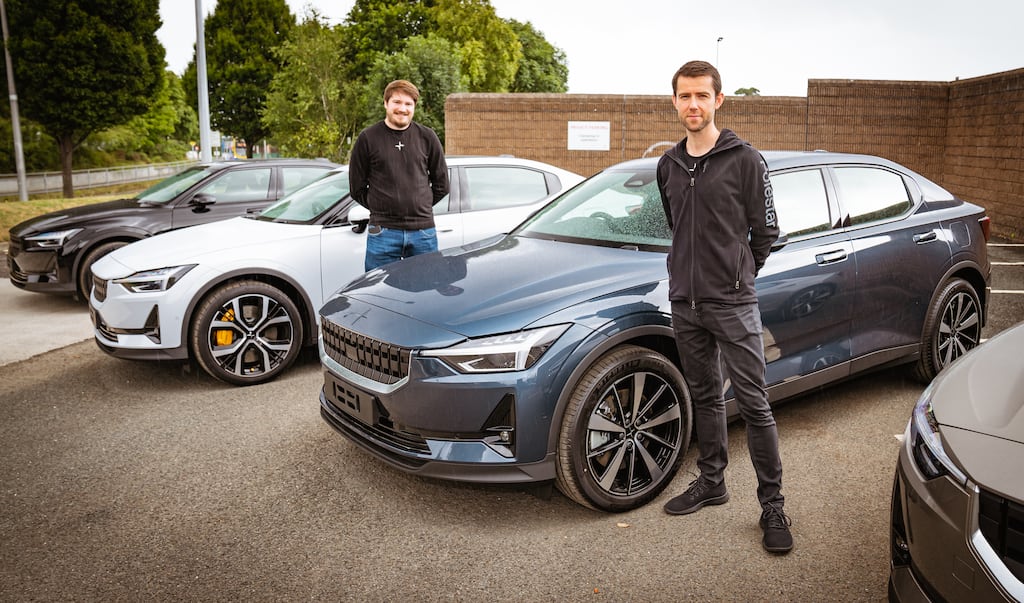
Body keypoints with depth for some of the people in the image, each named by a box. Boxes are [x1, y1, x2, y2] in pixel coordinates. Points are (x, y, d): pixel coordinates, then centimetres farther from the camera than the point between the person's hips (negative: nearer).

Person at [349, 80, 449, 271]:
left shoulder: (427, 137, 6)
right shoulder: (368, 138, 1)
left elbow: (441, 184, 13)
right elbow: (357, 187, 7)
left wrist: (421, 206, 9)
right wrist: (380, 207, 6)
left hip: (423, 230, 2)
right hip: (383, 232, -2)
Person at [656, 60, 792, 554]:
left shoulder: (745, 160, -7)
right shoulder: (668, 165, 10)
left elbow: (766, 230, -1)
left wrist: (737, 273, 7)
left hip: (732, 302, -5)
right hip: (685, 301, 6)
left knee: (753, 402, -2)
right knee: (704, 397, 16)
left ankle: (772, 504, 8)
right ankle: (711, 482, 29)